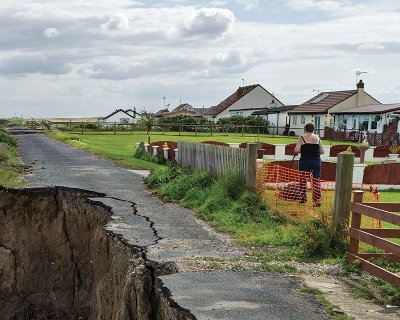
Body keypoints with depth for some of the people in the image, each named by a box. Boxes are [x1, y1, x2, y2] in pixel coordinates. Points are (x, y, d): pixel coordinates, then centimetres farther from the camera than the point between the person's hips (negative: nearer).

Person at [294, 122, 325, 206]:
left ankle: (303, 198, 20)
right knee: (316, 180, 0)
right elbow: (322, 151, 6)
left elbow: (296, 150, -10)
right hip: (316, 161, 2)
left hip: (304, 161, -2)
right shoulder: (317, 138, 6)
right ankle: (318, 199, -12)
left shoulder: (302, 137, -2)